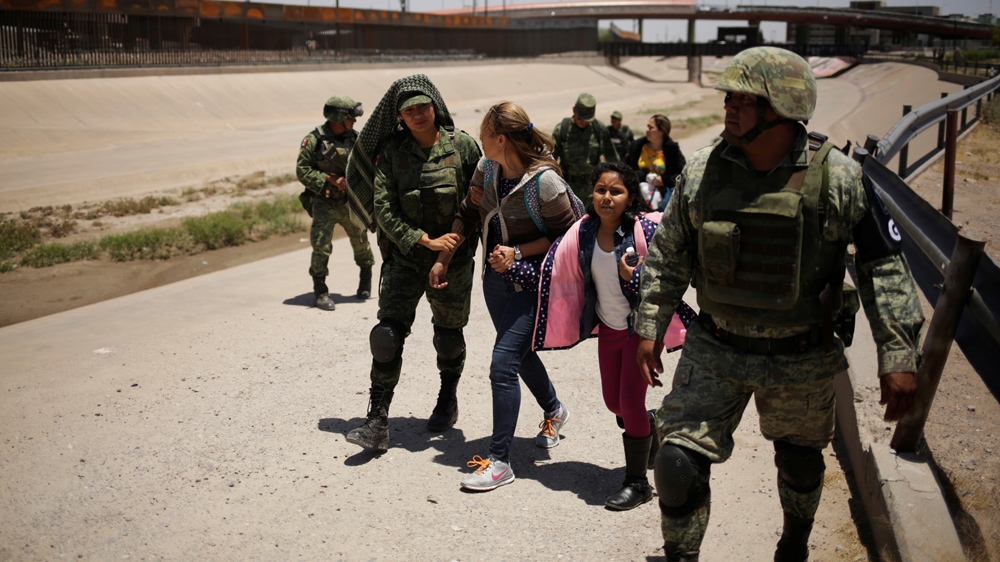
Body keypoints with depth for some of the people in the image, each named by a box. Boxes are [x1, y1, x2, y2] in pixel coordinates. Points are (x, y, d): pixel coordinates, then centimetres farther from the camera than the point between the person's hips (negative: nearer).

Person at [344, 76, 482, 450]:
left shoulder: (462, 145, -5)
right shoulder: (391, 152, -3)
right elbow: (384, 209, -8)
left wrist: (462, 234, -9)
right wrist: (426, 240, -17)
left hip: (453, 257, 0)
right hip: (404, 257, 0)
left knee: (449, 336, 13)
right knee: (387, 334, -10)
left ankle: (447, 400, 40)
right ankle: (377, 422, -4)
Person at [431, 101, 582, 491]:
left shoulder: (544, 181, -22)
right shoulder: (487, 168, -3)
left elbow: (567, 235, -13)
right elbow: (469, 214, 10)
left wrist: (518, 252, -21)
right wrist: (443, 260, 8)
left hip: (530, 286, -7)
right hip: (495, 280, 8)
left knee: (503, 364, -12)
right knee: (520, 353, 23)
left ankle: (499, 461, 0)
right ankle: (554, 411, 51)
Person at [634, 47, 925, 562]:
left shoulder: (840, 179, -14)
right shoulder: (702, 171, -6)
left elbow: (884, 267, -7)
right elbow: (667, 255, 5)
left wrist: (897, 357, -9)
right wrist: (650, 327, 5)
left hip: (801, 362, 0)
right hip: (715, 352, 1)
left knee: (801, 463, 21)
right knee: (679, 462, -9)